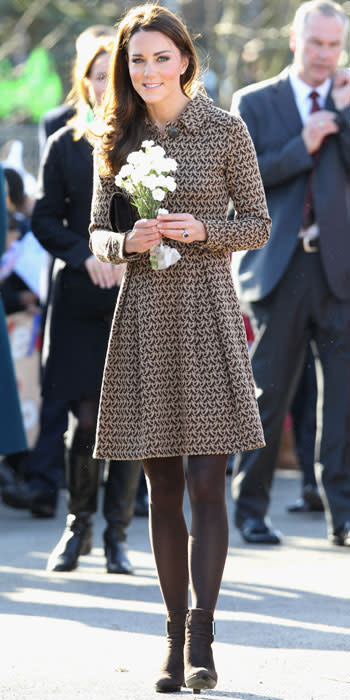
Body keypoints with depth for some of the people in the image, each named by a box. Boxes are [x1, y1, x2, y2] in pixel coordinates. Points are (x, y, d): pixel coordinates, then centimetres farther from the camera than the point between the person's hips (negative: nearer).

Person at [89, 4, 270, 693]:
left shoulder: (225, 130, 0)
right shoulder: (117, 140, 9)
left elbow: (258, 224, 2)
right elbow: (97, 233, 11)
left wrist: (201, 230, -16)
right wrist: (127, 242, -11)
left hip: (206, 313, -3)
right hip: (144, 314, 3)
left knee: (205, 481, -9)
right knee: (161, 488, 6)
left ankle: (199, 640, -10)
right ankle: (175, 642, 12)